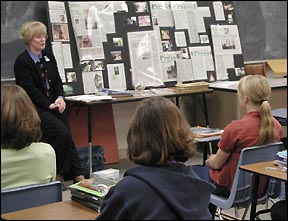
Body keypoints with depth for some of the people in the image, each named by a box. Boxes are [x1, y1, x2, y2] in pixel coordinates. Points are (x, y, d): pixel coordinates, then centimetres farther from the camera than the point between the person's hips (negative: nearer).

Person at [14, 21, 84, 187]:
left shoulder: (49, 57, 14)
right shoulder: (22, 61, -7)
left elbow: (58, 81, 13)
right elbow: (30, 90, -14)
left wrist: (60, 98, -7)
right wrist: (49, 105, -19)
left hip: (54, 104, 6)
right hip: (35, 109, -6)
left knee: (67, 137, -11)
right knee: (62, 133, -23)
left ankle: (78, 175, -10)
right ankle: (59, 174, -8)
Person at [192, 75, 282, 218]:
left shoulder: (235, 128, -28)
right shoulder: (276, 126, -8)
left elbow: (217, 164, -14)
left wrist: (210, 160, 9)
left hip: (231, 189, -6)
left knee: (193, 171, 21)